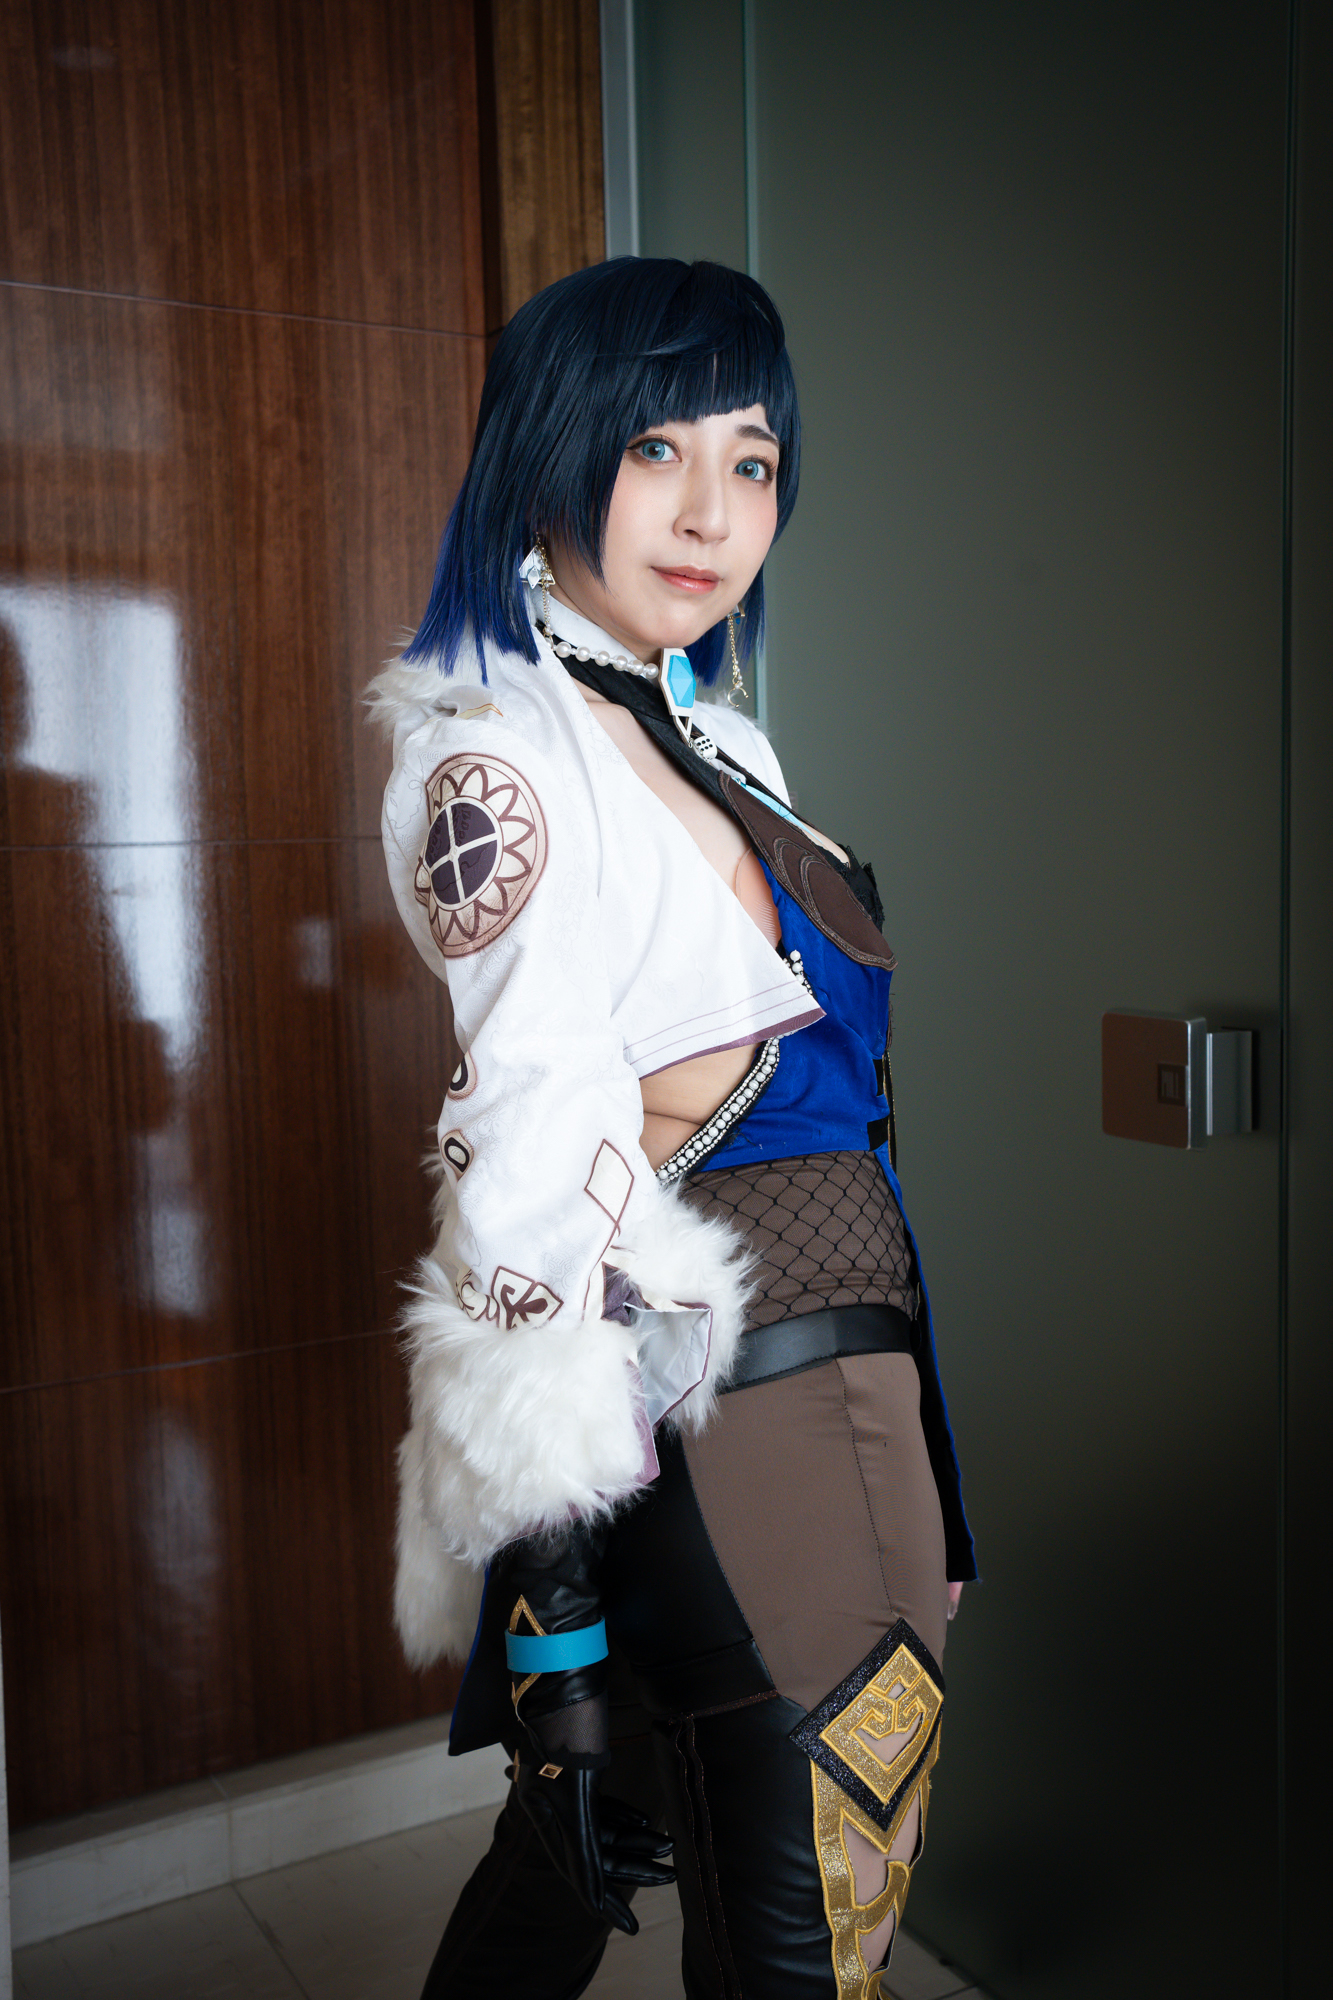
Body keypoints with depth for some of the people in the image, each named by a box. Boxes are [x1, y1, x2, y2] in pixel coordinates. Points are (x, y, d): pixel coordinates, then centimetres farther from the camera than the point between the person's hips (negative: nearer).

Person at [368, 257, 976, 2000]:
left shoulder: (722, 743, 13)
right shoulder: (495, 756, -15)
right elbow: (530, 1201, -21)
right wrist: (563, 1615, -20)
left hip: (852, 1378, 8)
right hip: (712, 1421, -8)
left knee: (579, 1860, 22)